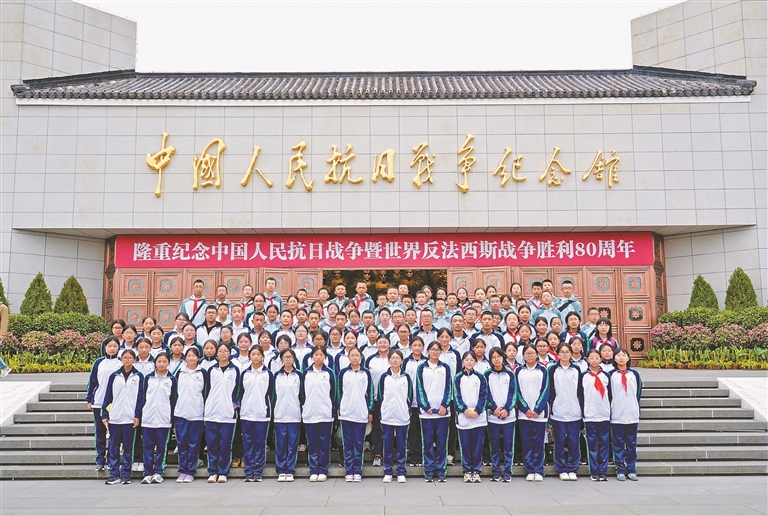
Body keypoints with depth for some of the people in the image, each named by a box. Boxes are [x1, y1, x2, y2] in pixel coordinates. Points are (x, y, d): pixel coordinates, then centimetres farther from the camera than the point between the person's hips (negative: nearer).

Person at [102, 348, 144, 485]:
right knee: (114, 447, 4)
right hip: (114, 417, 2)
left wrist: (138, 415, -6)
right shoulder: (114, 376, 8)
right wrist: (105, 414, 3)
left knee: (128, 447, 3)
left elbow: (140, 397, 1)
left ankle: (126, 475, 10)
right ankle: (114, 475, 10)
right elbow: (108, 396, 9)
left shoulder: (138, 377, 4)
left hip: (130, 418, -2)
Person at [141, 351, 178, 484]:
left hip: (163, 419, -1)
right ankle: (148, 473, 9)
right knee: (148, 446, 3)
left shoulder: (172, 379, 4)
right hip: (148, 418, 1)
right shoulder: (148, 378, 7)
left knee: (161, 447, 4)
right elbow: (143, 396, 8)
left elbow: (173, 399, 4)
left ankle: (158, 473, 12)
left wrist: (172, 418, 0)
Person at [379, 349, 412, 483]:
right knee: (388, 445, 4)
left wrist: (407, 411, 1)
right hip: (387, 417, 0)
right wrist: (384, 411, 1)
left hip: (402, 417, 0)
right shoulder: (384, 377, 3)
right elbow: (380, 396, 6)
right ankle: (387, 472, 13)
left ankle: (401, 473, 11)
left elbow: (410, 397, 7)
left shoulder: (406, 377, 4)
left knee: (402, 446, 4)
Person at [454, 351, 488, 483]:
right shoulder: (458, 378, 5)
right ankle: (467, 471, 11)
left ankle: (476, 471, 11)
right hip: (463, 417, 0)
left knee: (478, 445, 2)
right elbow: (457, 396, 0)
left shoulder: (480, 377, 7)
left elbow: (483, 396, 2)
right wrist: (464, 409, -13)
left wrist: (477, 411, -10)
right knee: (465, 445, 1)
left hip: (479, 416, 0)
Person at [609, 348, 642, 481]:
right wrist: (609, 411, -1)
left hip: (632, 415, 1)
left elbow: (638, 393, 10)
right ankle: (620, 469, 8)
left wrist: (637, 409, 5)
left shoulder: (635, 374, 7)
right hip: (616, 415, -1)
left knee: (631, 443, 6)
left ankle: (631, 469, 13)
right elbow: (608, 394, 4)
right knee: (618, 443, 2)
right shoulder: (611, 375, 4)